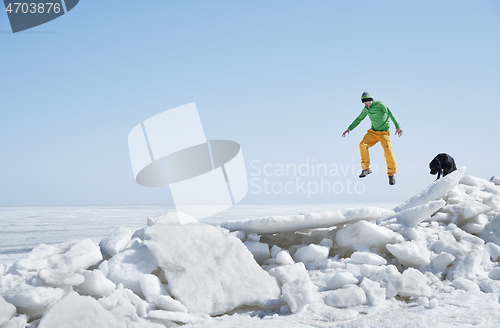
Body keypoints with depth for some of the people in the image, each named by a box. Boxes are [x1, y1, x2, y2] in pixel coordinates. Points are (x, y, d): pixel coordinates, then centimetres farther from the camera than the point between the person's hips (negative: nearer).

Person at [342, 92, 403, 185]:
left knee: (388, 151, -21)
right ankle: (366, 168, -2)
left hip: (384, 133, -5)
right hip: (373, 132, 5)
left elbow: (390, 114, -28)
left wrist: (398, 127, -41)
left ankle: (391, 174, -6)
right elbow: (359, 119, 16)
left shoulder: (380, 104, -18)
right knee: (363, 145, -16)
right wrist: (349, 129, 9)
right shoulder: (366, 109, 2)